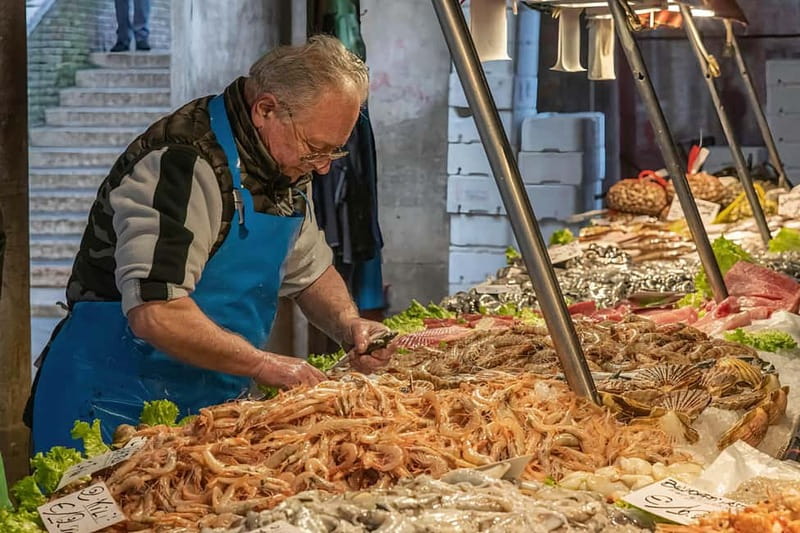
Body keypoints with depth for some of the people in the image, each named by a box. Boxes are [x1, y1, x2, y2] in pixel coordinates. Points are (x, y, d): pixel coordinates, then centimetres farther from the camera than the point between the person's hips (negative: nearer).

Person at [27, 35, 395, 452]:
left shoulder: (286, 164, 6)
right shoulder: (182, 163, -23)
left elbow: (310, 272, 20)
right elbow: (155, 315, -31)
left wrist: (349, 326, 0)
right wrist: (265, 366, -23)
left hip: (211, 406, 8)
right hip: (120, 410, -8)